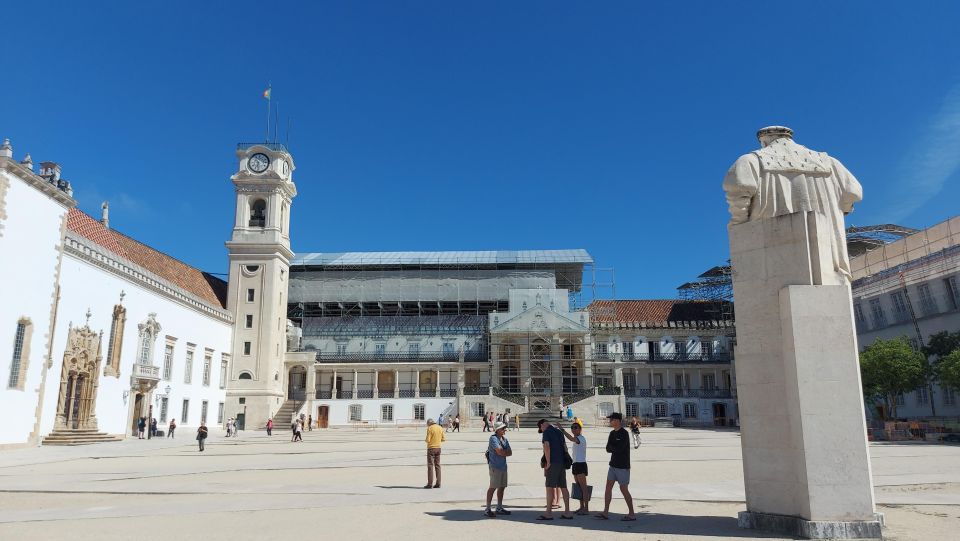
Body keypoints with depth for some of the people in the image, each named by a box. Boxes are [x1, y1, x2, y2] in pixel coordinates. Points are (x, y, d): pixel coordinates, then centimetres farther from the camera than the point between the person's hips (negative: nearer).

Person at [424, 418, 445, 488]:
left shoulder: (430, 428, -12)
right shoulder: (440, 428, 7)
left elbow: (428, 440, -17)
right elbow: (443, 439, 8)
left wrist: (425, 440, 5)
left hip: (431, 448, -6)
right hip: (438, 448, 6)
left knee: (430, 466, -2)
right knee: (437, 465, 10)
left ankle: (430, 484, -3)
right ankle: (438, 483, 9)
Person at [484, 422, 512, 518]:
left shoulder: (504, 439, 13)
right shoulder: (493, 438, -12)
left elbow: (510, 453, 6)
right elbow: (500, 452, -20)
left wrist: (503, 452, -10)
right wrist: (506, 451, -1)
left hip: (503, 466, 8)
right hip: (495, 467, -8)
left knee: (502, 487, 12)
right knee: (493, 487, -7)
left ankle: (499, 508, 22)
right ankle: (488, 509, -2)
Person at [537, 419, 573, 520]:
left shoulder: (547, 432, -6)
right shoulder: (559, 431, 18)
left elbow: (546, 446, -18)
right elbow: (565, 447, 20)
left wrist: (548, 462, -15)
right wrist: (565, 460, 19)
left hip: (553, 463, -8)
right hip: (562, 463, 8)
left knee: (550, 487, -6)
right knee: (563, 487, 9)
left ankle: (548, 513, -7)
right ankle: (567, 512, 10)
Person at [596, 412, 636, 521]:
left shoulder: (624, 434, -15)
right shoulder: (612, 433, 11)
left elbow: (619, 448, -22)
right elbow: (608, 448, 5)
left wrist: (611, 447, -5)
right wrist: (615, 448, -14)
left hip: (622, 466, -8)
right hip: (613, 464, 8)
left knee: (624, 490, -3)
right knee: (608, 487, 6)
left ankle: (632, 514, 8)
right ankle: (605, 513, 10)